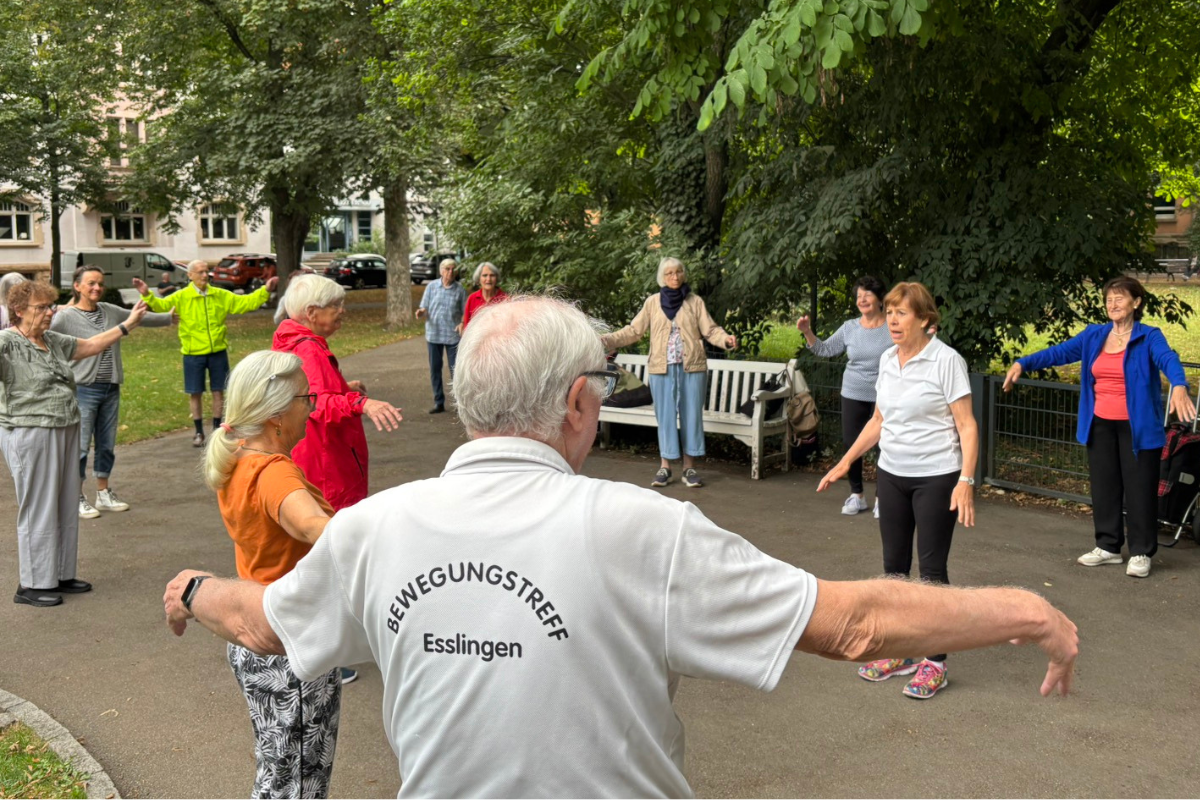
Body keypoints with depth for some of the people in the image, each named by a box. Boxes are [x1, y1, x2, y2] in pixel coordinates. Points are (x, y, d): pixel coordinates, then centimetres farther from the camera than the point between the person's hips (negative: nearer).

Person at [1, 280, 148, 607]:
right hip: (30, 434, -8)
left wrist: (129, 324, 28)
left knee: (66, 508, 14)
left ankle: (61, 575, 26)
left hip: (66, 432, 8)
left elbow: (91, 345, 25)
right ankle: (31, 586, 10)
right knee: (38, 509, -2)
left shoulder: (54, 341, 13)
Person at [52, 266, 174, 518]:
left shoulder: (110, 312, 8)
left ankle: (104, 494, 27)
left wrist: (169, 317, 37)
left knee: (107, 445, 14)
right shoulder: (65, 317, -9)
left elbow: (140, 318, 25)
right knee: (80, 447, -2)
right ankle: (78, 498, 11)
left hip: (111, 390, 6)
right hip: (83, 390, -6)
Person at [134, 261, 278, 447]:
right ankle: (199, 432, 20)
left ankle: (217, 429, 23)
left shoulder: (221, 295, 3)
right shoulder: (181, 297, -4)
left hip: (218, 352, 2)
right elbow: (162, 305, -16)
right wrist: (147, 295, -33)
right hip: (193, 354, -2)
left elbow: (245, 302, 3)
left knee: (218, 391, 9)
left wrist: (265, 290, -5)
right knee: (195, 393, 6)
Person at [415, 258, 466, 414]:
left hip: (453, 335, -2)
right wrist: (421, 313, -20)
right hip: (434, 334, 2)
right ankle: (439, 402, 18)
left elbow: (465, 312, 1)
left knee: (456, 370, 0)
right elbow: (424, 309, 3)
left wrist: (462, 324, -18)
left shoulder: (460, 289, -2)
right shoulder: (431, 287, 1)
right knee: (435, 370, 8)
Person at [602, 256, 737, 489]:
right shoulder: (652, 302, 6)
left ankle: (689, 467, 11)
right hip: (662, 368, 0)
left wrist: (725, 339, -22)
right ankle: (664, 467, 11)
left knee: (691, 415, 3)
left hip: (692, 367, 0)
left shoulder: (695, 302, 4)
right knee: (665, 416, 4)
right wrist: (608, 340, -4)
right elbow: (634, 330, 6)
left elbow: (710, 330, -3)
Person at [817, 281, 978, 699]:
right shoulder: (887, 360, 6)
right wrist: (844, 463, 14)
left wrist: (966, 481, -22)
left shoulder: (946, 361, -13)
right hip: (891, 476, 6)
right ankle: (898, 652, 23)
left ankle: (935, 662, 11)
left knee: (932, 569, -1)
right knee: (894, 566, 11)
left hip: (936, 478, -6)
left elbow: (966, 427, -13)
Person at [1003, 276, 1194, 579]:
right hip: (1100, 426, 5)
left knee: (1139, 489, 2)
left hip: (1137, 427, -5)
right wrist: (1022, 363, -8)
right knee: (1104, 487, 12)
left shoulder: (1149, 336, -7)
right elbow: (1058, 352, 5)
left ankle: (1141, 553, 14)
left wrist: (1179, 386, -45)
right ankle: (1108, 546, 25)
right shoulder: (1094, 335, 7)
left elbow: (1168, 359, -25)